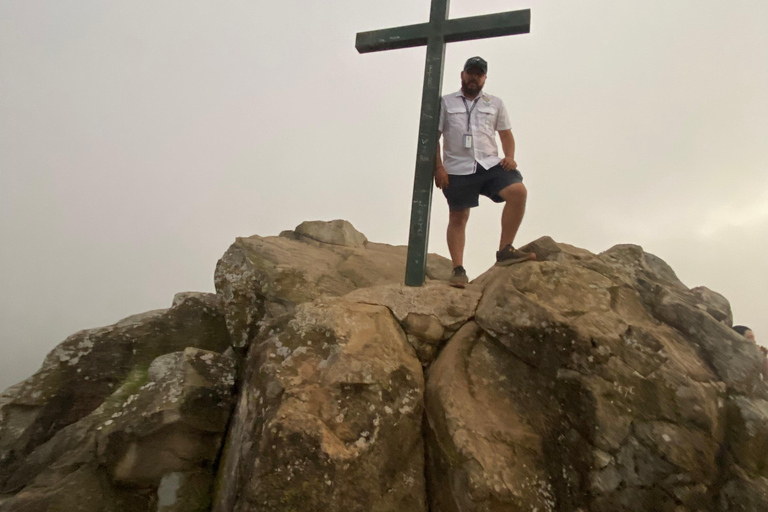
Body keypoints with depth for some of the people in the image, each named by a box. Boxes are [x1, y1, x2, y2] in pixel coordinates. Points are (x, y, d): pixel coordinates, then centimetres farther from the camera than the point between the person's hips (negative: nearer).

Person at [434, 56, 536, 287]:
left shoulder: (495, 104, 17)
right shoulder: (446, 103, 10)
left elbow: (506, 134, 19)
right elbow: (434, 137, 5)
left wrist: (509, 156, 0)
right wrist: (438, 167, -6)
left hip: (490, 164, 2)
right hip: (457, 169, -1)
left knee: (518, 191, -22)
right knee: (458, 217, -1)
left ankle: (505, 251, -15)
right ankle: (458, 270, 6)